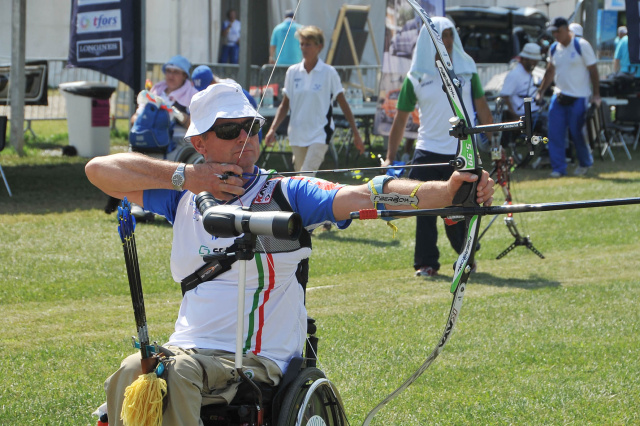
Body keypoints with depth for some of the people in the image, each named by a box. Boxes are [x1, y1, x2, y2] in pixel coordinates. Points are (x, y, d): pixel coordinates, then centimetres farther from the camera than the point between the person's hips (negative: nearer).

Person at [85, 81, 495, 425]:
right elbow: (100, 169, 10)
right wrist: (185, 176, -1)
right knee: (130, 375, -27)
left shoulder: (288, 195, 2)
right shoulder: (184, 199, 13)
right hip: (186, 348, 4)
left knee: (174, 373, -32)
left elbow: (365, 197, -12)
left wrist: (447, 191, -29)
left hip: (254, 360, -4)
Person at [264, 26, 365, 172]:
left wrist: (356, 134, -1)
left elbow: (343, 105, 1)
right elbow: (285, 105, 11)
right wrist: (272, 129, -1)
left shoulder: (329, 72, -4)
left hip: (320, 134, -4)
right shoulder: (292, 72, 5)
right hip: (297, 135, 4)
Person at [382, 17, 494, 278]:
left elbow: (481, 107, 11)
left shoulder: (467, 69, 7)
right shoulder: (416, 77, 2)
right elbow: (401, 119, 5)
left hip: (463, 152, 0)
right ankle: (426, 264, 4)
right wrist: (390, 158, 3)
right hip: (428, 152, 0)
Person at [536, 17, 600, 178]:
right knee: (555, 133, -3)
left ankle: (585, 163, 23)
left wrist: (596, 95, -11)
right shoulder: (554, 48, 9)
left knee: (577, 132, -1)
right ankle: (558, 168, 4)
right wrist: (540, 92, 14)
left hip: (579, 97, -5)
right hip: (559, 96, 5)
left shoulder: (582, 45, -8)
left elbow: (593, 70, -7)